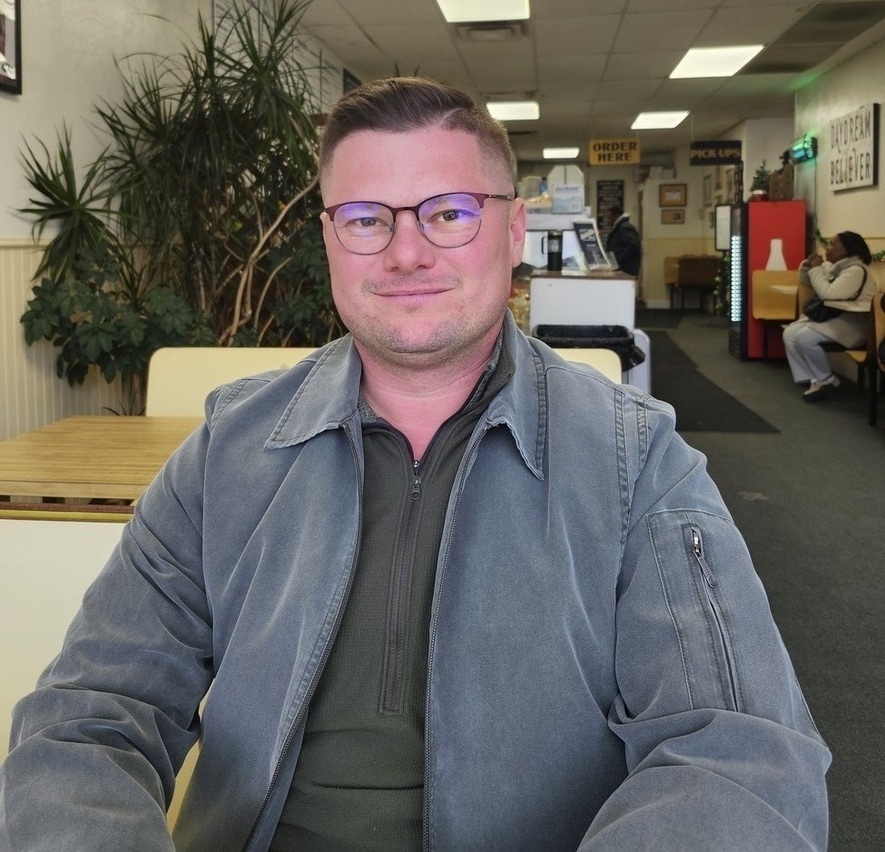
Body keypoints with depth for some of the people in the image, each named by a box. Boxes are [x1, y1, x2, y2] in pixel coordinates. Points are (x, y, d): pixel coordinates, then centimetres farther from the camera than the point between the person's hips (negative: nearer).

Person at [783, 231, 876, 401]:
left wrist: (816, 269, -16)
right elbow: (805, 280, 23)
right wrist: (807, 265, 2)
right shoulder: (831, 266, 11)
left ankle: (826, 381, -11)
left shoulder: (856, 271, -18)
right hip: (832, 316, 10)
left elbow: (827, 293, -27)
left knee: (805, 336, -28)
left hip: (853, 323, -10)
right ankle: (811, 379, -8)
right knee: (790, 333, -7)